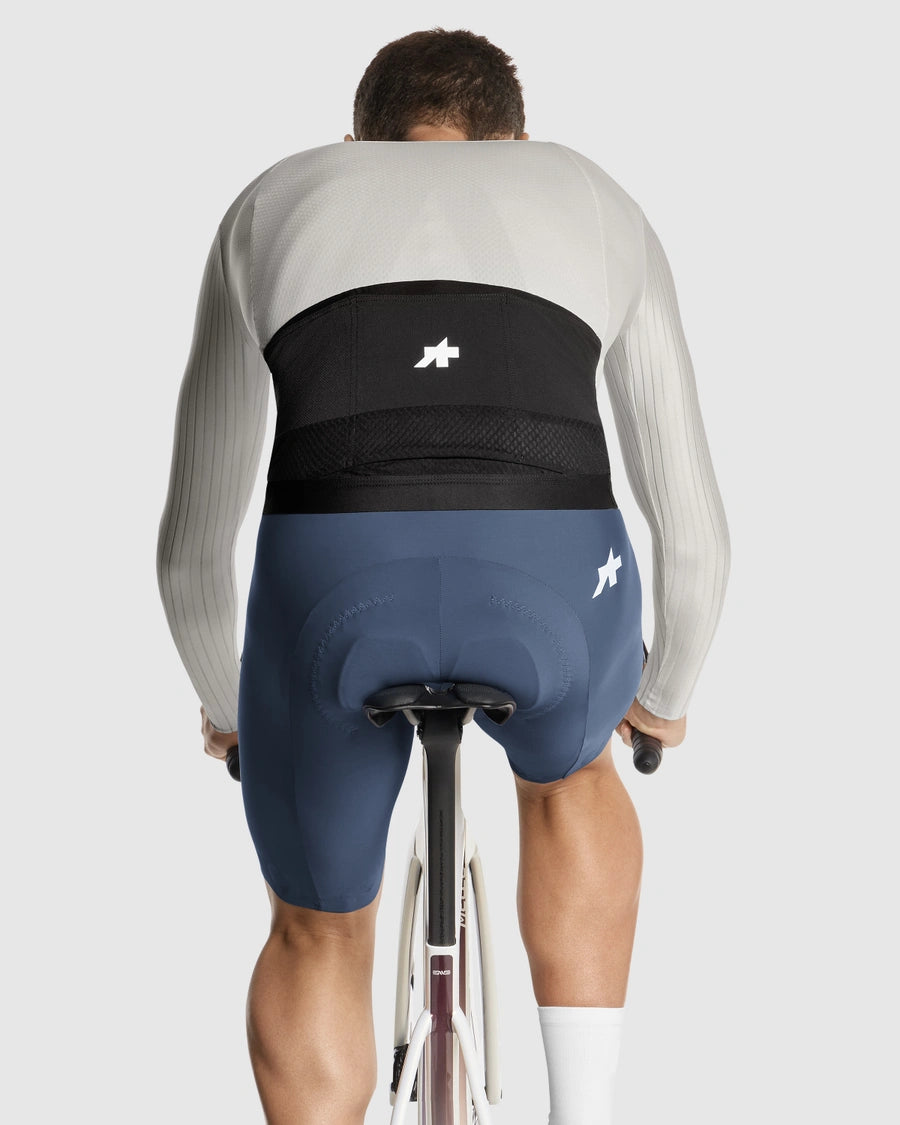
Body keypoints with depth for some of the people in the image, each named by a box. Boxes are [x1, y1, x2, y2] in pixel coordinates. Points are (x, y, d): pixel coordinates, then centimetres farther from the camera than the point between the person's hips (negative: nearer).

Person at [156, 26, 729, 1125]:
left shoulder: (273, 201, 29)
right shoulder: (598, 201, 29)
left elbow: (191, 546, 33)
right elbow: (692, 527, 30)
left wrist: (224, 705, 52)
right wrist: (665, 692, 49)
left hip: (331, 579, 0)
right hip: (554, 577, 0)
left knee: (318, 935, 29)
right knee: (568, 776, 37)